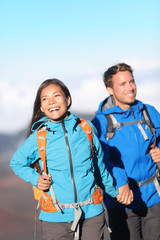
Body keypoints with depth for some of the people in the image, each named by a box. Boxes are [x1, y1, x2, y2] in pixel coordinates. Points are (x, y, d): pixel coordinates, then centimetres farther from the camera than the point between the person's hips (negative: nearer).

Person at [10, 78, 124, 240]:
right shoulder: (38, 137, -3)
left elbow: (99, 164, 15)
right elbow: (16, 163, 13)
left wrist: (113, 191, 25)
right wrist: (35, 179, -4)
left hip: (92, 214, 2)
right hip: (56, 218, -1)